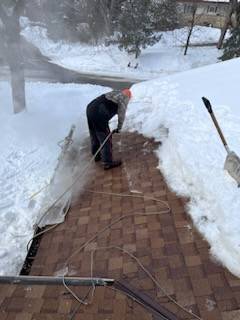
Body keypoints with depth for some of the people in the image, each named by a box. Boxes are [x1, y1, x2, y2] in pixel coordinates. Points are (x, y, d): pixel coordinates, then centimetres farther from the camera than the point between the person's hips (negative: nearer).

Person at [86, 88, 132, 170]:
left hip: (90, 108, 9)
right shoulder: (124, 98, 5)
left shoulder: (114, 92, 27)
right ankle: (108, 162, 10)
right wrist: (119, 128, 11)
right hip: (99, 114, -9)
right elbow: (121, 114, 0)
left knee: (94, 135, 22)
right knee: (105, 138, 2)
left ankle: (97, 155, 39)